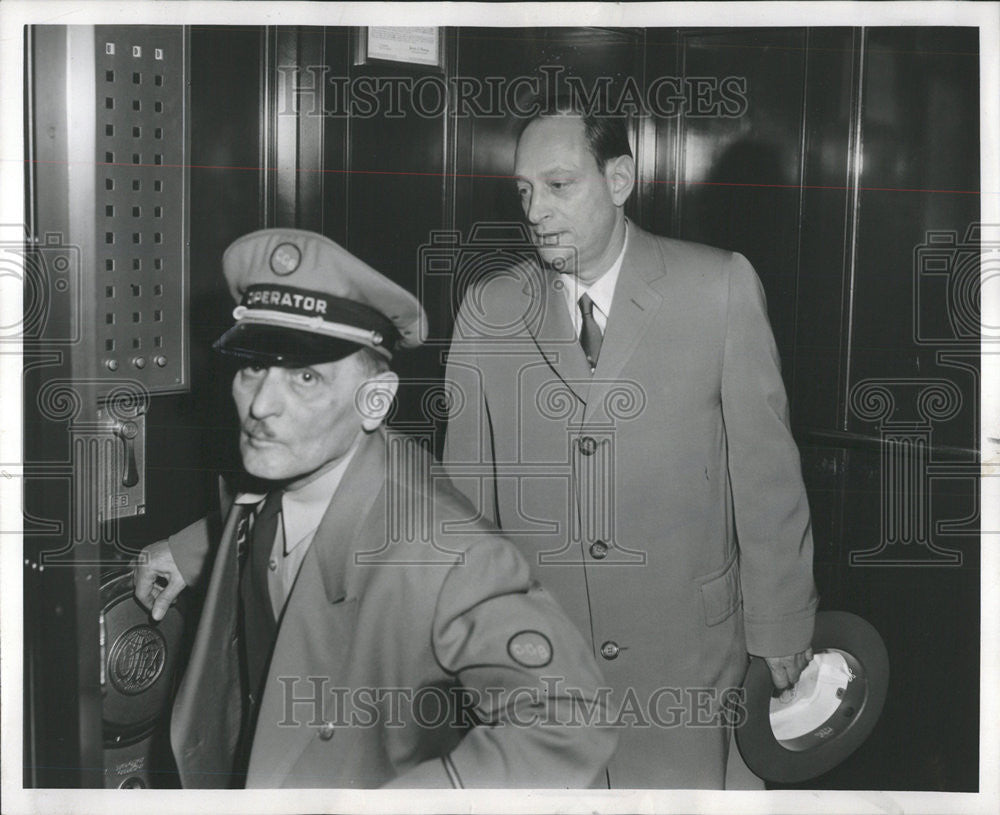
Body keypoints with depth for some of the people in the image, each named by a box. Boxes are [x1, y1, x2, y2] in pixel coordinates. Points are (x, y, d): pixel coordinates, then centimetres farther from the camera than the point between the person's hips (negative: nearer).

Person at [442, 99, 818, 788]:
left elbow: (766, 471, -2)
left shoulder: (719, 287, -4)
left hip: (688, 653, -1)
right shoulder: (488, 309, 3)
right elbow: (468, 488, 6)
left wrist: (782, 637, -1)